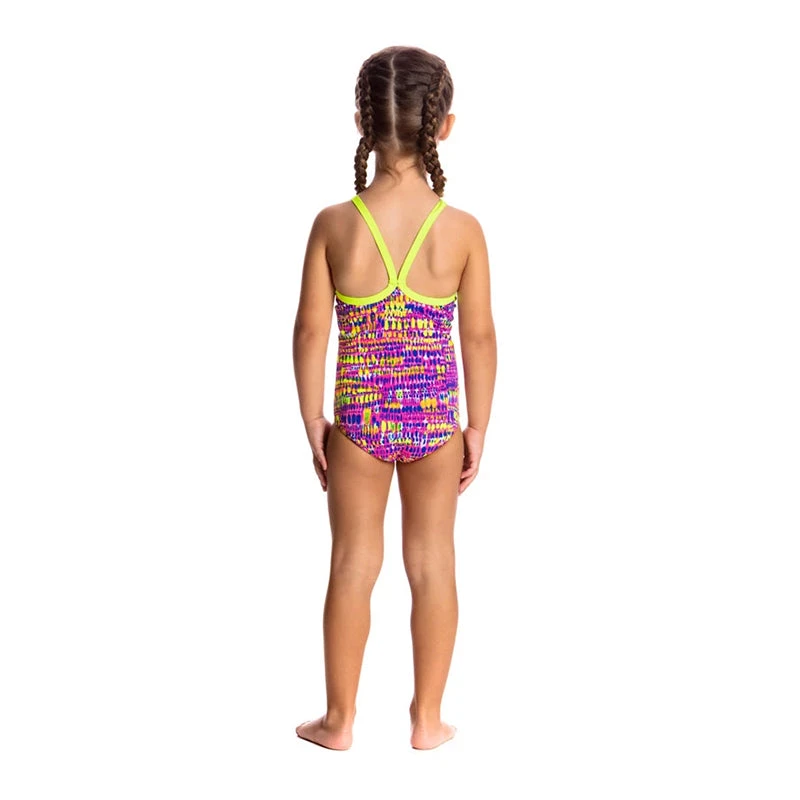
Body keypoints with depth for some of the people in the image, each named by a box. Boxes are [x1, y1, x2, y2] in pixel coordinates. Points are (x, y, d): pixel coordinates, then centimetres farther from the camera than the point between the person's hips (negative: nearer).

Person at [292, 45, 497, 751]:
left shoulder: (334, 224, -12)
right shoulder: (463, 230, -11)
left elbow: (311, 331, -8)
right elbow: (480, 338, -6)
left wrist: (313, 421, 4)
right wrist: (478, 429, 6)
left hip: (359, 421, 0)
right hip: (436, 421, 0)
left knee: (354, 564, 14)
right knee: (433, 564, 14)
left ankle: (340, 719, 26)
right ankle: (428, 719, 28)